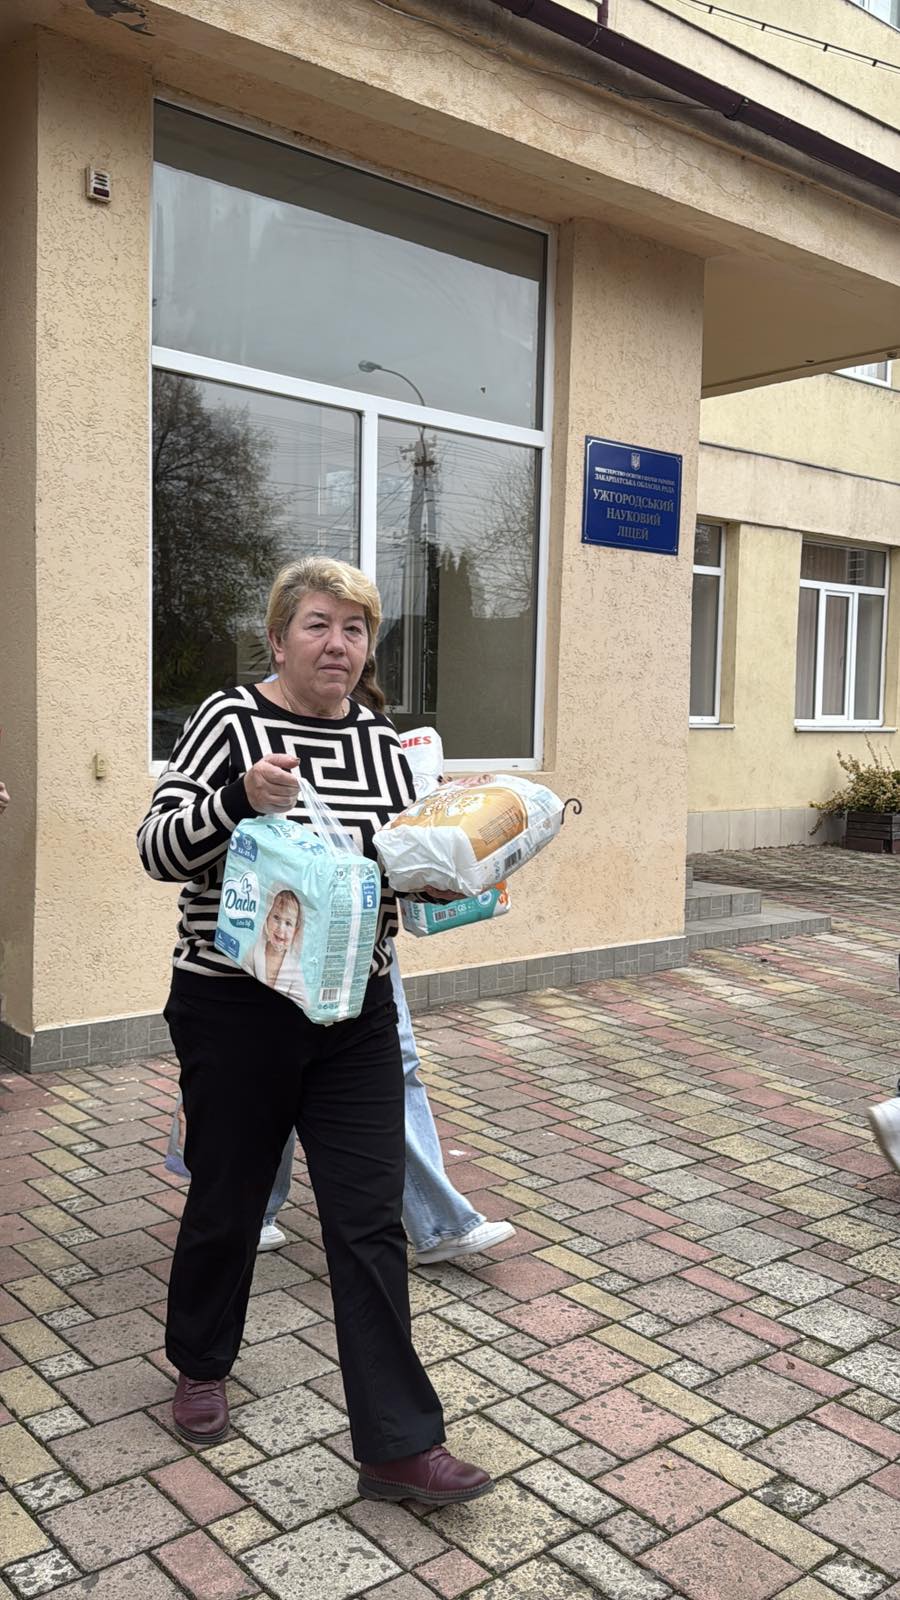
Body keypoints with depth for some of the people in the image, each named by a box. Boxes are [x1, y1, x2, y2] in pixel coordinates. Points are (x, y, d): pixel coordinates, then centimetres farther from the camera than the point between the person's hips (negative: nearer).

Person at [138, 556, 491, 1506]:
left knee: (370, 1220, 2)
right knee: (228, 1197, 15)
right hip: (234, 1010, -3)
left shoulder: (381, 741, 7)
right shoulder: (231, 722, -8)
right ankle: (200, 1364, 43)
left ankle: (397, 1445, 12)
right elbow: (157, 848, -14)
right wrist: (241, 799, -31)